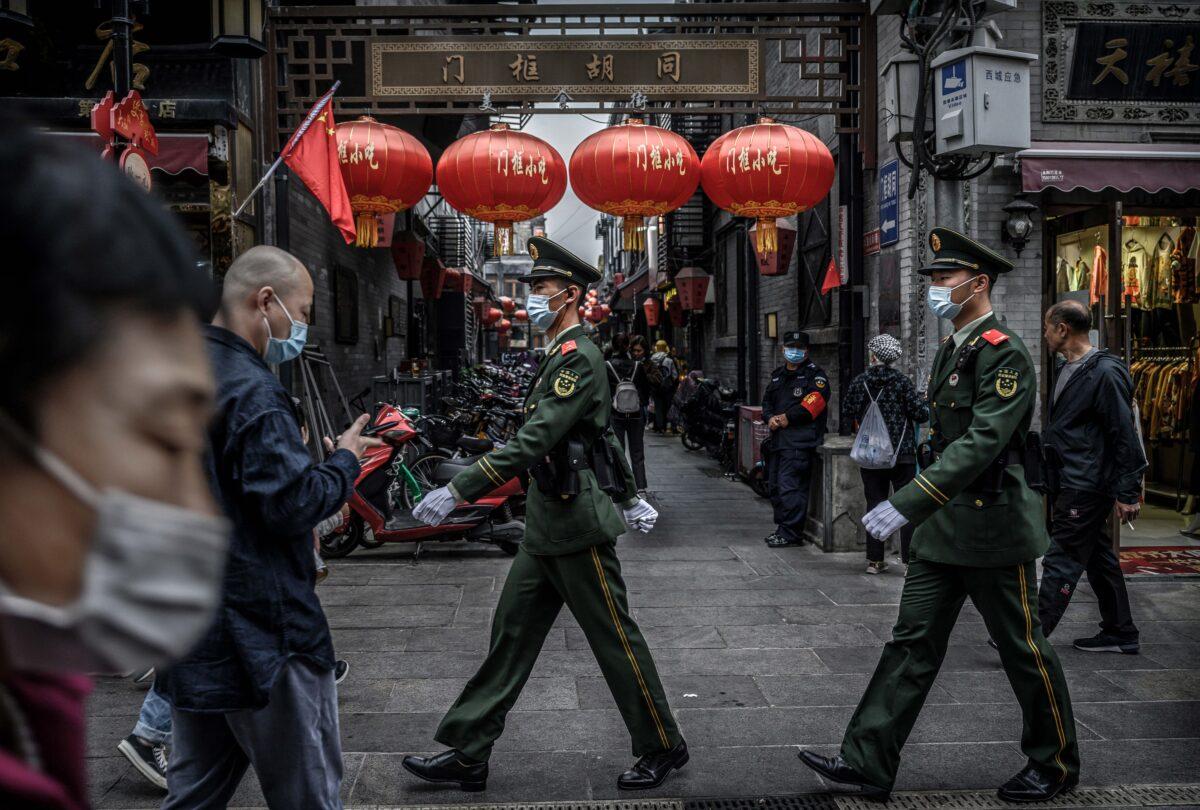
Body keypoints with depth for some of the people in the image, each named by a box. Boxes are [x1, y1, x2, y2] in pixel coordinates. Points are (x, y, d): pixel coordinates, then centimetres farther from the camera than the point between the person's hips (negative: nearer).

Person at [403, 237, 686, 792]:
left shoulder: (578, 358, -17)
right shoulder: (561, 357, 15)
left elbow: (533, 443, -26)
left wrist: (457, 491, -29)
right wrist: (630, 499, 28)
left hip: (578, 530, -9)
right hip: (545, 529, 10)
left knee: (615, 640, 3)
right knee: (510, 636, 9)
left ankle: (663, 748, 20)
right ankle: (467, 756, 16)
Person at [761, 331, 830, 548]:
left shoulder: (814, 374, -2)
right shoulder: (778, 375, 22)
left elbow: (816, 400, -16)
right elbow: (767, 400, 20)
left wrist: (788, 417, -16)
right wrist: (770, 418, -2)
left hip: (800, 439, -9)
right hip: (779, 438, 9)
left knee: (789, 484, -14)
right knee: (775, 484, 13)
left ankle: (791, 532, -9)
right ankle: (782, 526, 24)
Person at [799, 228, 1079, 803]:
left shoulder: (1005, 354, -16)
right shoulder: (951, 349, 12)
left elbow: (982, 442, -27)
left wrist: (907, 503, -34)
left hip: (993, 528, -8)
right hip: (944, 525, 9)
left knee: (1023, 649, 7)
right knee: (912, 642, 7)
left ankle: (1056, 765, 26)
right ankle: (867, 761, 9)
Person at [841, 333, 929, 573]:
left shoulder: (859, 383, -2)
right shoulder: (902, 381, -8)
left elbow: (847, 416, 5)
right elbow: (922, 414, -10)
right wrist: (925, 403, 12)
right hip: (903, 455, -2)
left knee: (875, 505, 10)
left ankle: (875, 561, 12)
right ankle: (909, 559, 0)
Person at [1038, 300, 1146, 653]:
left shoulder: (1106, 372, -15)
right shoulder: (1068, 370, 14)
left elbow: (1125, 436, -17)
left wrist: (1127, 493, -18)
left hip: (1087, 488, -10)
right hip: (1069, 483, 10)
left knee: (1061, 563, -6)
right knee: (1099, 558, 16)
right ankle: (1120, 633, 26)